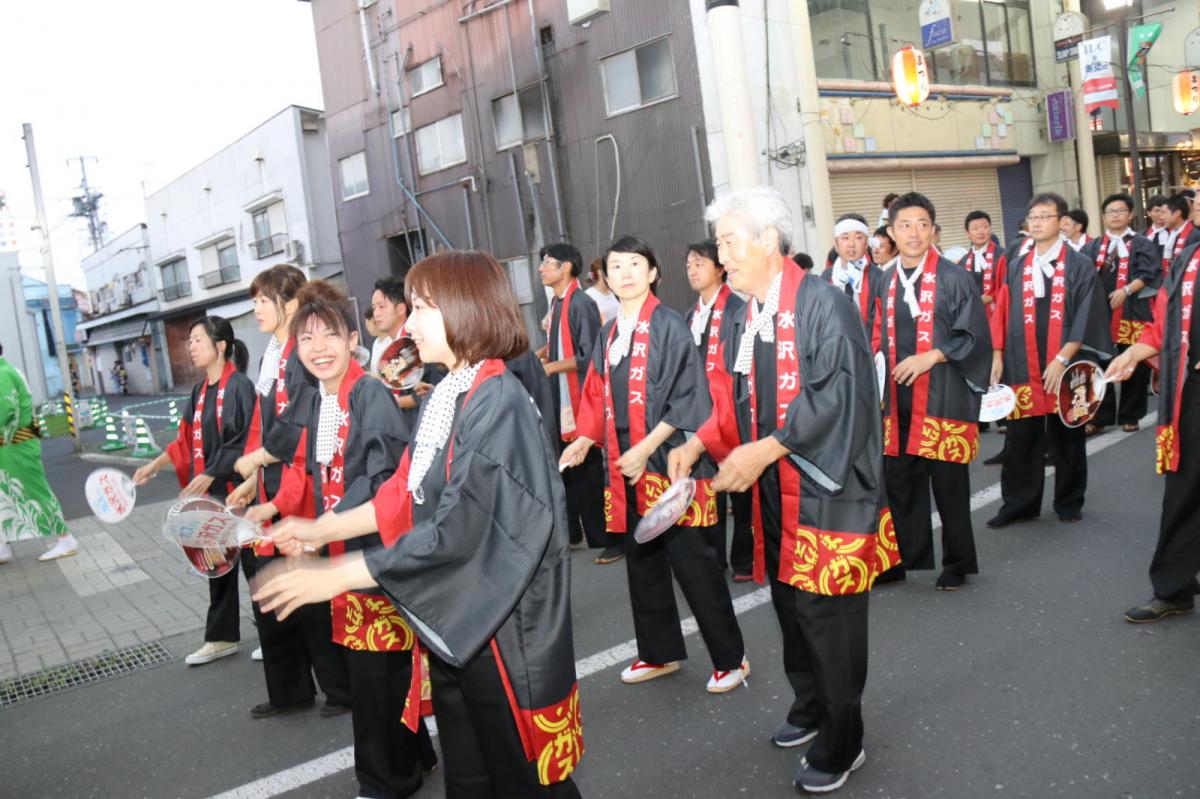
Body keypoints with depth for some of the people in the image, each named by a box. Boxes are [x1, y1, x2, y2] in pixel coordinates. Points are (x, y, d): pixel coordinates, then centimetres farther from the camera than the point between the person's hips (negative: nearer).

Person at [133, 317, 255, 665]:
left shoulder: (240, 386, -13)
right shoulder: (199, 392, 11)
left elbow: (245, 443, -17)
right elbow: (187, 441, 17)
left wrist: (209, 475, -18)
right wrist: (155, 465, 13)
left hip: (236, 490, -8)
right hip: (209, 493, 8)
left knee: (252, 561, 2)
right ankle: (221, 637, 26)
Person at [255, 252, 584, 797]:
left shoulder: (498, 401, -20)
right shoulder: (442, 397, 7)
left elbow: (456, 528, -25)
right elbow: (406, 495, 16)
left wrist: (335, 576, -21)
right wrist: (321, 528, 12)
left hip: (501, 626, -8)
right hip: (448, 620, 8)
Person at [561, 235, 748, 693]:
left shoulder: (669, 326, -8)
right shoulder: (609, 334, 12)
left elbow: (687, 399, -13)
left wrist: (646, 449, -17)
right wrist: (584, 440, 2)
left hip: (667, 465, -7)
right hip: (626, 469, 7)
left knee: (693, 565, -2)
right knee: (642, 564, 14)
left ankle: (730, 659, 14)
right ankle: (661, 653, 30)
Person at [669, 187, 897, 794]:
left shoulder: (822, 304, -14)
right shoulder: (743, 322, 9)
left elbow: (838, 395, -21)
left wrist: (765, 449, -23)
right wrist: (698, 444, -4)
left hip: (824, 492, -7)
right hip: (774, 493, 7)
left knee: (826, 617, 1)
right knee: (790, 607, 19)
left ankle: (840, 744, 20)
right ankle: (810, 708, 40)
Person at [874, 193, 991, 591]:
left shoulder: (954, 278, -6)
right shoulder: (886, 281, 10)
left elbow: (975, 336, -7)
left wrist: (929, 357, -16)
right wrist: (884, 375, 10)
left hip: (943, 398, -5)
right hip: (900, 399, 5)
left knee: (949, 484, 3)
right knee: (899, 481, 7)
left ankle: (957, 563, 20)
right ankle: (904, 558, 21)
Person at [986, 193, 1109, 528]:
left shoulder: (1080, 266, 0)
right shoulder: (1016, 267, 9)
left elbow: (1086, 317, -7)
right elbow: (1003, 314, 10)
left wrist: (1062, 359, -15)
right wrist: (998, 357, 2)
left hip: (1064, 368, -2)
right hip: (1022, 368, 2)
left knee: (1066, 438, 8)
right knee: (1021, 441, 4)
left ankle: (1069, 503, 22)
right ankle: (1019, 504, 14)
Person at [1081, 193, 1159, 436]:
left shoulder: (1143, 245, 8)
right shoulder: (1092, 247, 15)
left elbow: (1148, 274, -6)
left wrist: (1125, 290, -22)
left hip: (1132, 313, -1)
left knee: (1133, 367, 4)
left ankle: (1129, 416, 16)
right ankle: (1100, 417, 10)